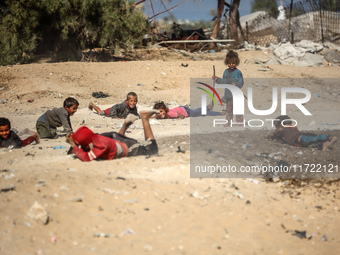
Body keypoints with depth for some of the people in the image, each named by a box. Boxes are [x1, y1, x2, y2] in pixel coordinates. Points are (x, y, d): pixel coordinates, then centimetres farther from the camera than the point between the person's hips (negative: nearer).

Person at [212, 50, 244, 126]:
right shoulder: (226, 72, 8)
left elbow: (241, 83, -7)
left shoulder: (238, 72, -8)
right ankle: (229, 121, 26)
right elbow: (224, 82, 16)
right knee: (228, 109, 14)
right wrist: (217, 79, 8)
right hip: (228, 94, 5)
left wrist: (236, 84, -24)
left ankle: (240, 122, 7)